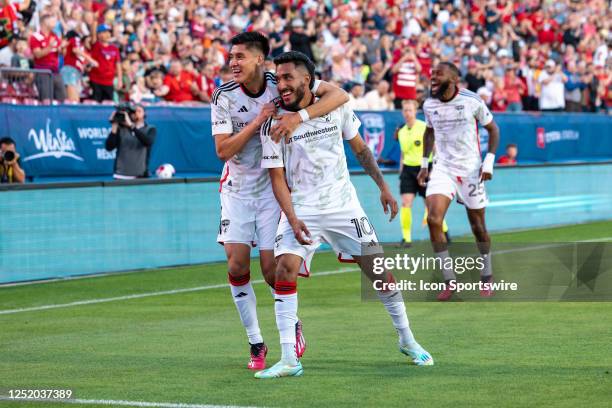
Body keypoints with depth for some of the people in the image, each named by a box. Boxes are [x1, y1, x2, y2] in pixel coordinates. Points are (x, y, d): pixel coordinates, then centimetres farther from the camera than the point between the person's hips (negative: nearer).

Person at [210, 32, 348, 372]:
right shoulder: (224, 96, -8)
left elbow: (339, 95, -23)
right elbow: (223, 150, -13)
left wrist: (299, 116, -36)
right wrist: (258, 121, -23)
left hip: (274, 188, -2)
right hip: (237, 189, 2)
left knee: (272, 271, -6)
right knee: (237, 266, -8)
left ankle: (293, 327, 23)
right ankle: (256, 344, 7)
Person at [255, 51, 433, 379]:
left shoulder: (336, 107, -2)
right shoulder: (273, 123, -9)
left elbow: (360, 149, 12)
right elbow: (277, 177, -8)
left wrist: (383, 186, 11)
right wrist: (292, 218, -19)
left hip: (343, 204, 2)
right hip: (300, 208, -2)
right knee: (284, 271, -20)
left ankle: (407, 341, 22)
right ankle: (289, 360, -15)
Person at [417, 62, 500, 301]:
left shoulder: (472, 101, -10)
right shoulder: (429, 105, 1)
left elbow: (493, 129, 1)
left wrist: (489, 162, -8)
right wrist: (424, 163, 16)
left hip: (471, 169, -2)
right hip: (442, 169, 2)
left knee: (478, 227, 6)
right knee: (433, 219, -18)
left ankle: (487, 277, 29)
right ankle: (449, 281, -9)